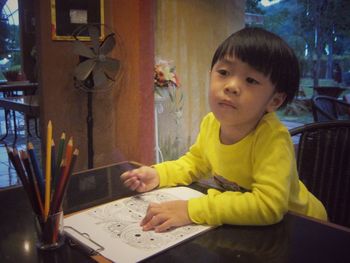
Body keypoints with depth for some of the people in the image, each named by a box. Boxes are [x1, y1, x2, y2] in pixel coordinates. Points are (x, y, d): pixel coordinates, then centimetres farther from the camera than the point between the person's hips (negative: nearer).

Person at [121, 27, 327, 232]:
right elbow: (197, 162, 8)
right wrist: (158, 174, -8)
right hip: (244, 223, 5)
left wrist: (192, 210, -37)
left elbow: (269, 205, -38)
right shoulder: (211, 123, -10)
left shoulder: (273, 137, -29)